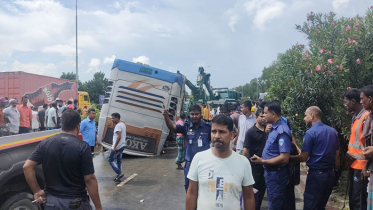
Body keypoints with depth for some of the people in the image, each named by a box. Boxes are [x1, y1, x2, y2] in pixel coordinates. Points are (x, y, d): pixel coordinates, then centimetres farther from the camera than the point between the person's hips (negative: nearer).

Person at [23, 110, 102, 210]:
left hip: (51, 200, 3)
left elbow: (27, 167, -5)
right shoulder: (83, 147, -16)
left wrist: (36, 191, 3)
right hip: (76, 202, -2)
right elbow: (89, 179, -16)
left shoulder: (45, 143, -3)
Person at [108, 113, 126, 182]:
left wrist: (114, 147, -24)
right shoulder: (122, 124, 13)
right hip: (122, 146, 10)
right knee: (119, 160, 15)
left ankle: (119, 173, -5)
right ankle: (118, 176, 18)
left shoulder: (118, 125, -17)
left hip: (117, 146, -10)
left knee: (110, 159, 1)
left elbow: (119, 136, -26)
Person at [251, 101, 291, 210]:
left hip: (277, 174, -9)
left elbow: (284, 158, -27)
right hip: (270, 172, 9)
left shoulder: (282, 131, -23)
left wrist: (262, 161, -22)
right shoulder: (274, 128, 6)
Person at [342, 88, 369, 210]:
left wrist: (366, 167, -19)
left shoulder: (366, 117, -16)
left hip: (361, 166, -9)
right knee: (352, 198, 17)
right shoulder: (355, 117, 11)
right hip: (353, 164, 9)